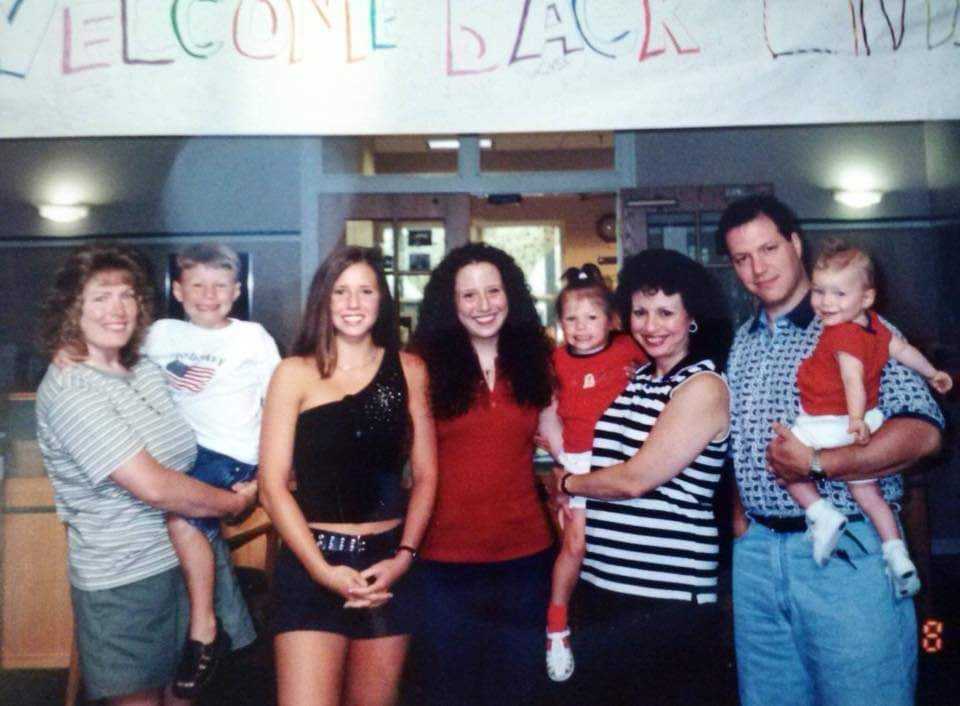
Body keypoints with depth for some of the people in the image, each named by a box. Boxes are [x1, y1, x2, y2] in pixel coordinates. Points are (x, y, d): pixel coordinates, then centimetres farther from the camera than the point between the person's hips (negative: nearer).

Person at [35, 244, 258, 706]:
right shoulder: (69, 390, -18)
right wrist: (234, 503, -10)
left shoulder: (146, 369, 7)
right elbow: (153, 487, -23)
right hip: (123, 580, -7)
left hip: (189, 558, 7)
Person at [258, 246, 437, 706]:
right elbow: (272, 486, -6)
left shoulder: (408, 370, 4)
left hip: (388, 564, 3)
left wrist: (404, 556, -4)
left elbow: (425, 475, 6)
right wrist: (323, 570, -12)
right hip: (312, 564, -2)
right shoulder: (294, 374, -3)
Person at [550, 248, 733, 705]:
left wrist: (566, 484, -2)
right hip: (602, 583, 7)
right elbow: (602, 455, 19)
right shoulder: (635, 379, 11)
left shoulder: (704, 385, -11)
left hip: (667, 597, -7)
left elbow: (635, 479, -17)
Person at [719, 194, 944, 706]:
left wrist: (816, 465, -22)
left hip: (847, 552, -6)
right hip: (757, 550, 6)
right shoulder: (741, 343, 13)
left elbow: (922, 432, -17)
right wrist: (738, 511, 7)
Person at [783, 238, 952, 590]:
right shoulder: (875, 325, 6)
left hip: (830, 427, -9)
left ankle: (822, 514, -4)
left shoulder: (843, 334, -21)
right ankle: (898, 556, 16)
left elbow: (853, 378, -32)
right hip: (866, 422, 9)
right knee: (866, 490, 17)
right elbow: (904, 350, 18)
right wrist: (933, 373, 33)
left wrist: (856, 419, -43)